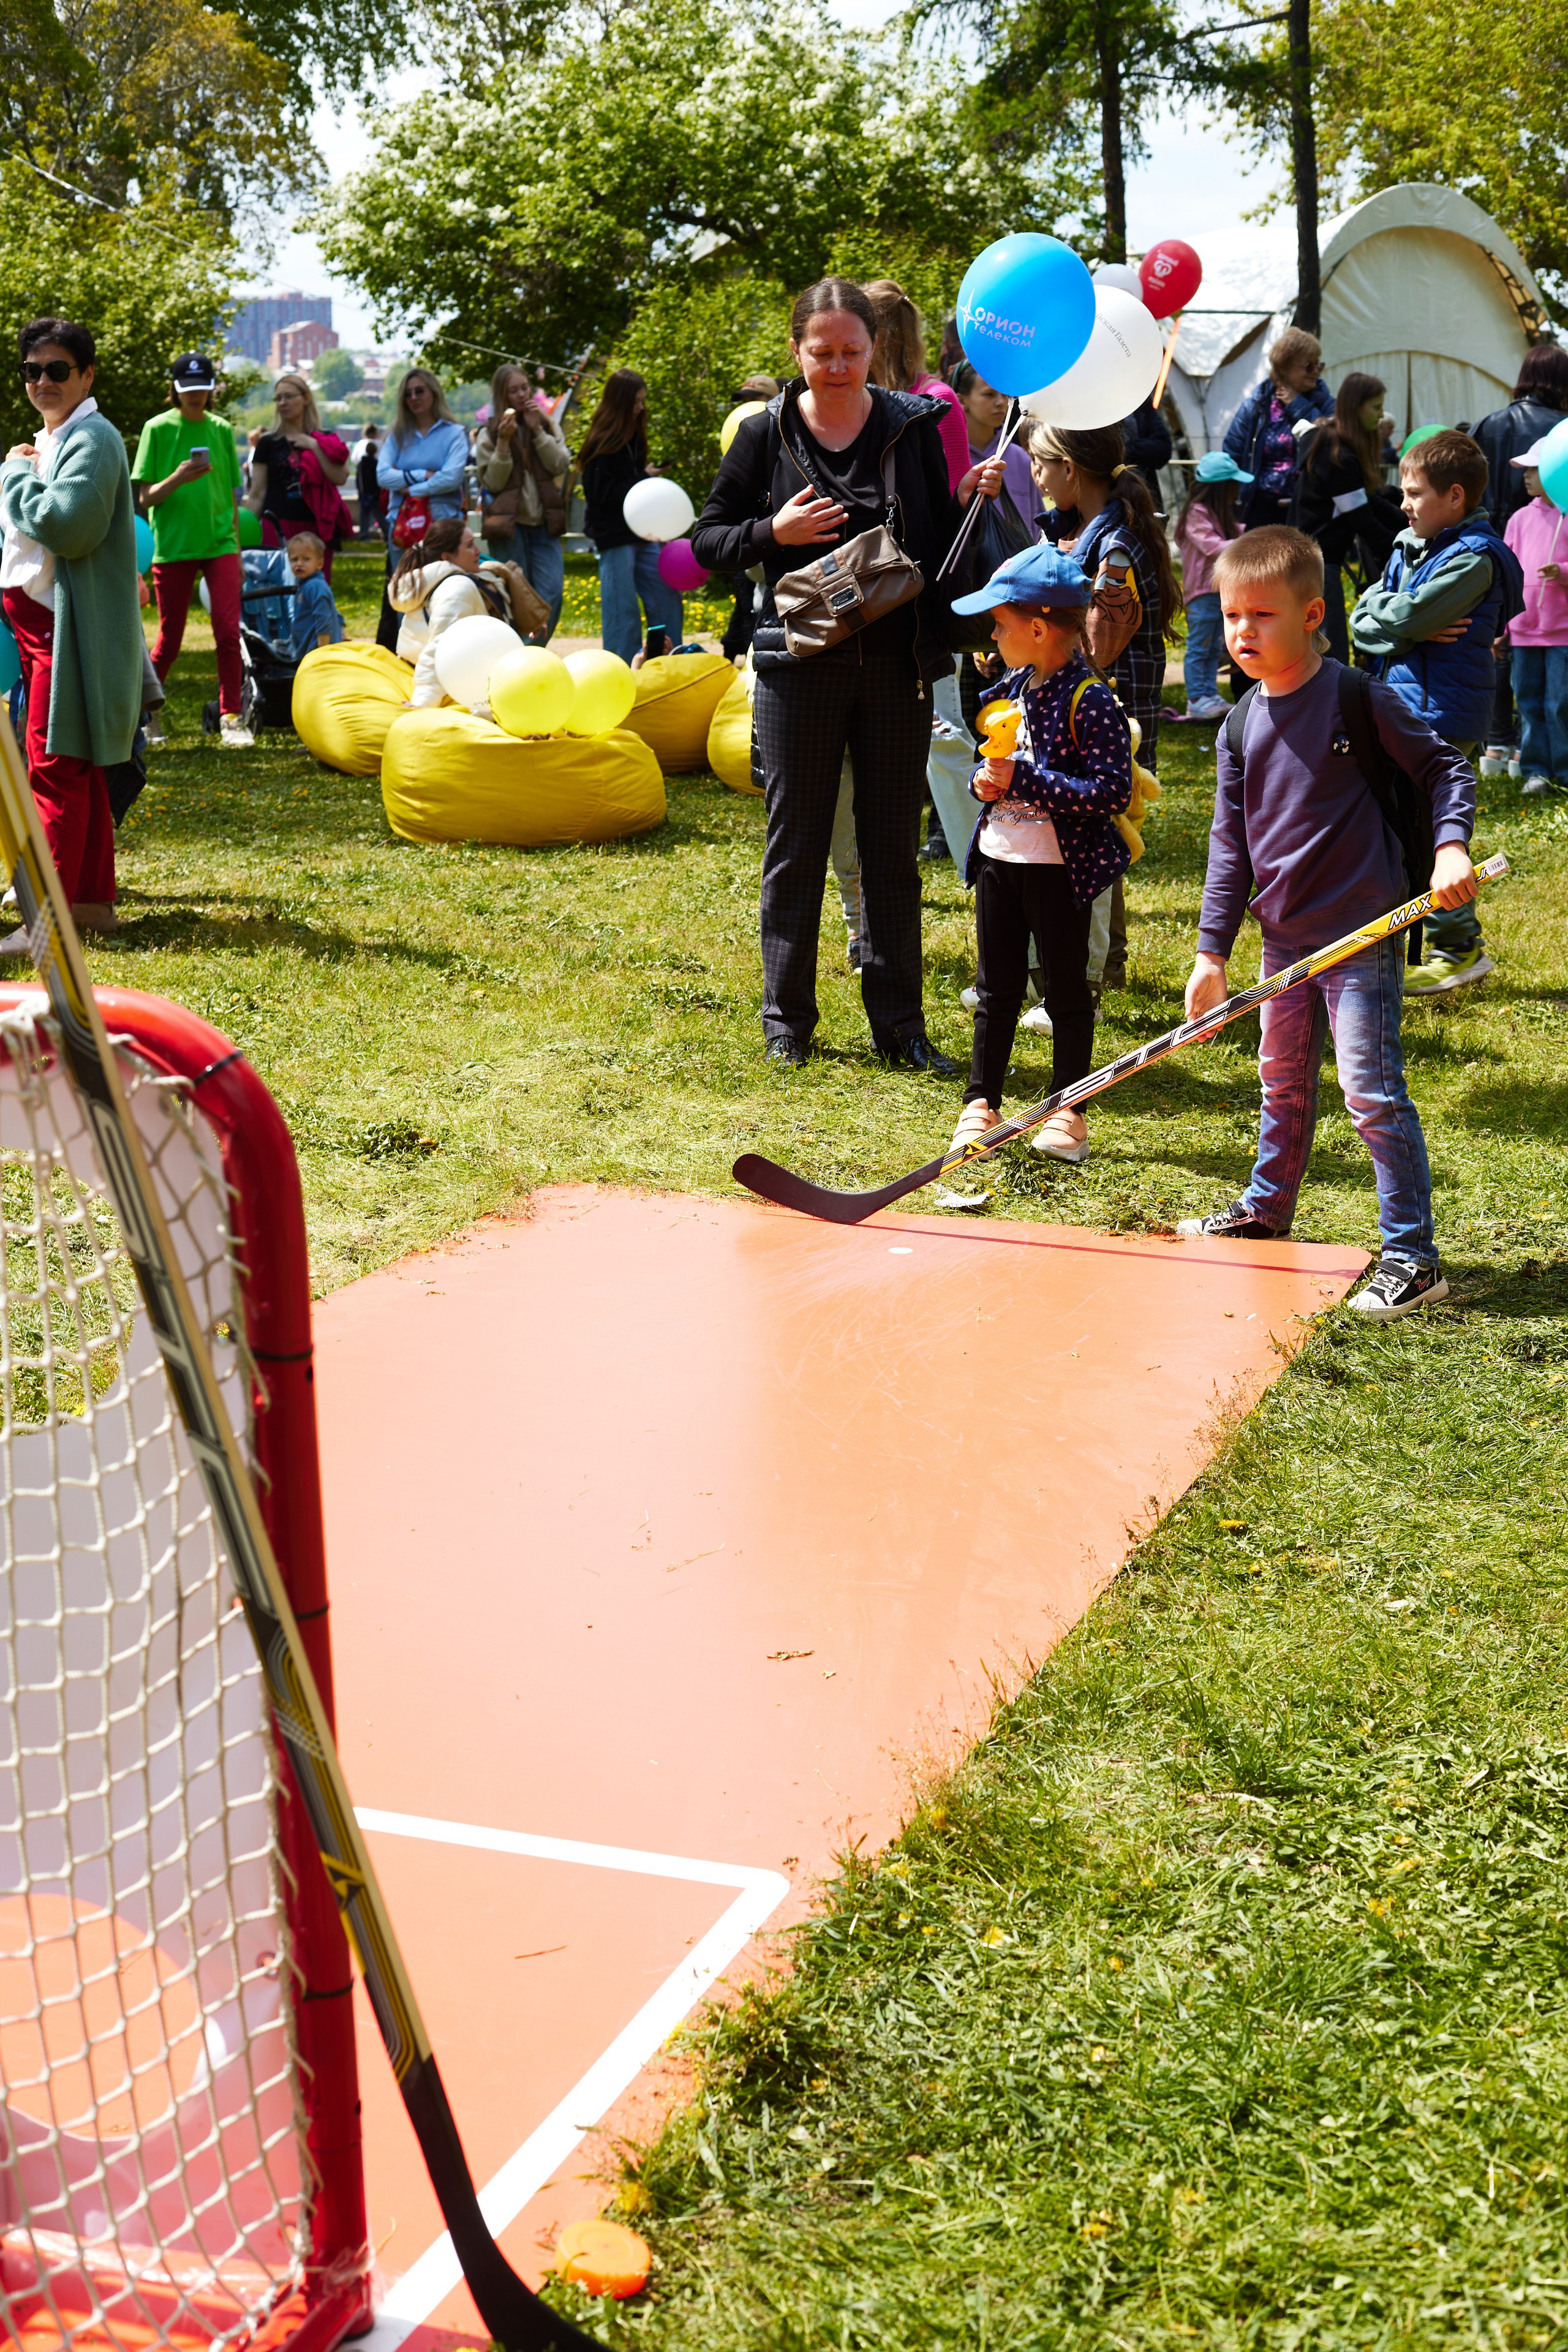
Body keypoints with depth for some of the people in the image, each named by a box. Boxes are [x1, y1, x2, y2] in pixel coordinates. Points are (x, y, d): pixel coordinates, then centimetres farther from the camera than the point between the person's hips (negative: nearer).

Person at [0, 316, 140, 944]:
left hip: (67, 627, -10)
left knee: (55, 766, -11)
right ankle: (94, 896, 23)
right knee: (78, 766, 14)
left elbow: (68, 524, -26)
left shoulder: (91, 439, -13)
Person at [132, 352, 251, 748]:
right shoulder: (158, 429, -1)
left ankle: (231, 719, -4)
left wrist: (236, 548, 13)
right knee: (170, 640, 3)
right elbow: (146, 496, -3)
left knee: (228, 632, -11)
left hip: (219, 544, 2)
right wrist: (178, 479, -21)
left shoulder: (221, 430, 9)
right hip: (172, 547, -2)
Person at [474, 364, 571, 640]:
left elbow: (561, 466, -2)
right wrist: (503, 443, -14)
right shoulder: (489, 434, 3)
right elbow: (493, 482, -5)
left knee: (552, 593, -7)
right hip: (509, 524, -3)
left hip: (543, 524, 3)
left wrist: (537, 430, -8)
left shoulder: (548, 427, 12)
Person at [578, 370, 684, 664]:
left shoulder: (633, 437, 12)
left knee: (666, 598, 8)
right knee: (621, 608, -3)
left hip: (640, 534, 8)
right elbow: (600, 493, -16)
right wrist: (642, 480, -14)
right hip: (614, 537, -8)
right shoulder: (601, 443, -11)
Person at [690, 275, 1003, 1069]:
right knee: (796, 845, 6)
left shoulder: (913, 427, 4)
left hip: (896, 664, 1)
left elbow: (941, 545, 10)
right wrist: (774, 533, -12)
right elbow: (707, 541, 4)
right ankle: (787, 1019, 18)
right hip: (800, 666, -1)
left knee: (893, 846, 7)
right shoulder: (768, 435, 0)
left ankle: (899, 1024, 15)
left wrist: (970, 499, -9)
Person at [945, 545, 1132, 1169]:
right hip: (999, 859, 7)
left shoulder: (1089, 701, -18)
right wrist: (984, 782, -3)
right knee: (996, 989, 13)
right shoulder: (1013, 687, 7)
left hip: (1058, 868, -7)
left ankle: (1066, 1114, 16)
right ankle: (981, 1104, 22)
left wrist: (1023, 780, -24)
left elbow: (1113, 791, -24)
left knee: (1066, 990, 7)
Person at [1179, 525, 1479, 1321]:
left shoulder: (1361, 700, -11)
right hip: (1285, 940, 6)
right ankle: (1266, 1211, 40)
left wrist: (1451, 847, -19)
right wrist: (1212, 950, 6)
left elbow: (1445, 768, -2)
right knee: (1283, 1083, 21)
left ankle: (1412, 1259, -1)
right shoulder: (1241, 727, 5)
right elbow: (1230, 843, 9)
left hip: (1362, 935, -6)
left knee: (1373, 1093, -7)